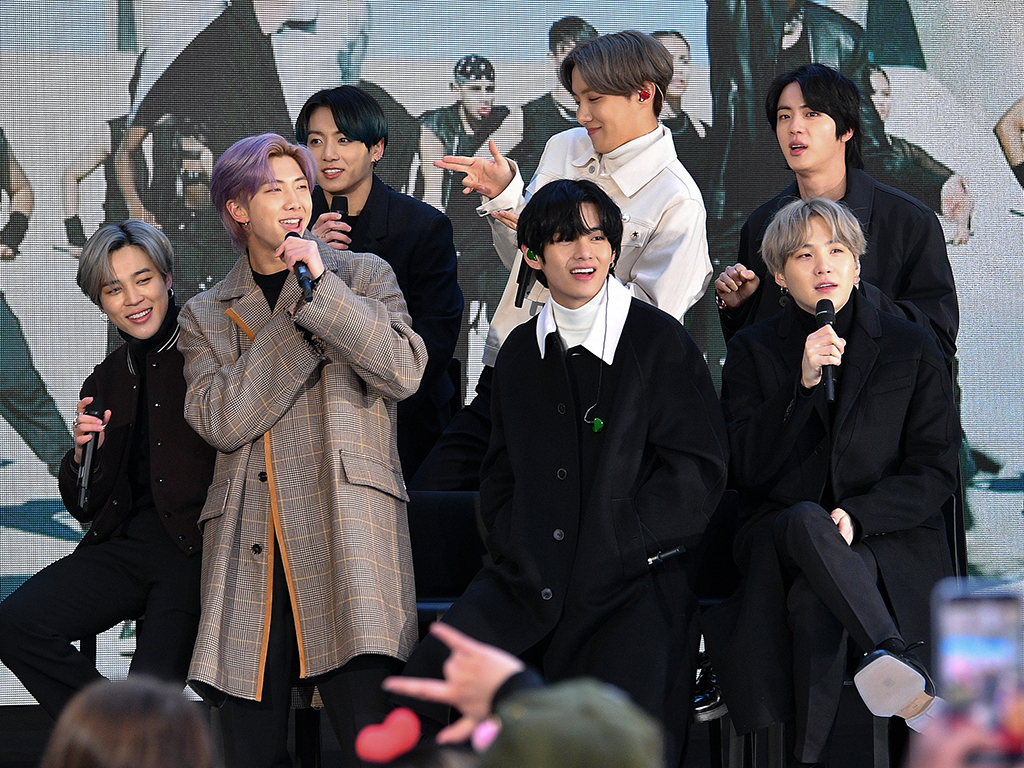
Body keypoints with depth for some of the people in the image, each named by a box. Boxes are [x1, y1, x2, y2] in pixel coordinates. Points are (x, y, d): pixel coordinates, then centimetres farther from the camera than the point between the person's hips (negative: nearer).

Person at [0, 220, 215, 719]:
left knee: (152, 686, -24)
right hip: (124, 543, 5)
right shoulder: (105, 382, 17)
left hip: (197, 546, -5)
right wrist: (84, 454, 0)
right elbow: (84, 507, 18)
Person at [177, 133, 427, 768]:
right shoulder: (206, 315, 17)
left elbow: (404, 371, -3)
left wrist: (321, 286, -6)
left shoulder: (363, 275, 14)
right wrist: (299, 319, -4)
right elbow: (221, 419, -1)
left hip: (344, 533, -2)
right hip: (248, 549, 2)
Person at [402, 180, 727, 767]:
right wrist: (516, 552, 4)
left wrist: (610, 545, -8)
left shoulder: (661, 340, 0)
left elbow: (699, 470, -4)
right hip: (529, 579, 4)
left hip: (635, 584, -4)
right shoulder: (521, 352, 16)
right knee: (430, 680, -17)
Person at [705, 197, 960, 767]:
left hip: (891, 539, -1)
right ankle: (903, 665, -49)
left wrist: (857, 515, -16)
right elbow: (744, 470, -3)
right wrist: (803, 384, -15)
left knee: (814, 600, -37)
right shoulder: (754, 351, 9)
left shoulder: (911, 347, 8)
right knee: (806, 522, -38)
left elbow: (936, 470, 3)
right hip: (776, 539, 1)